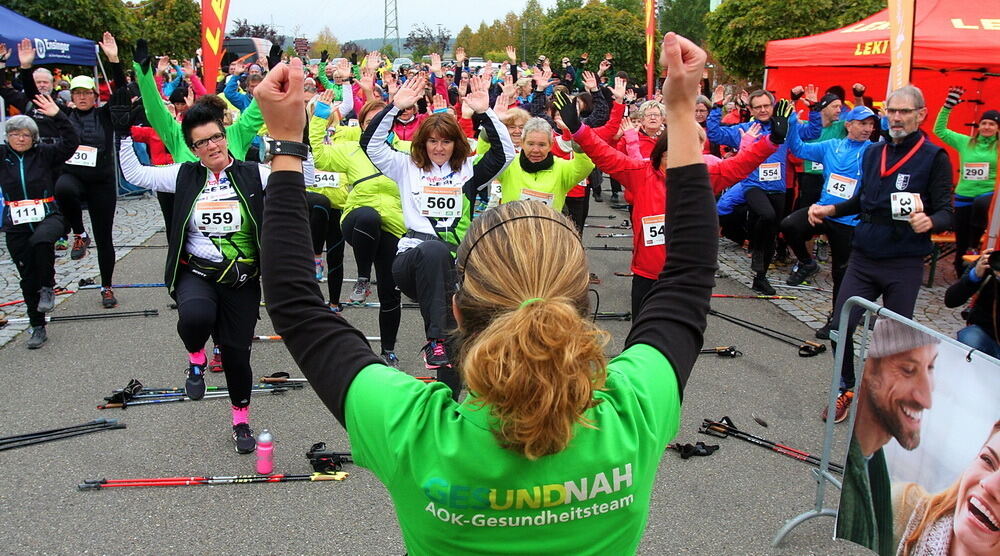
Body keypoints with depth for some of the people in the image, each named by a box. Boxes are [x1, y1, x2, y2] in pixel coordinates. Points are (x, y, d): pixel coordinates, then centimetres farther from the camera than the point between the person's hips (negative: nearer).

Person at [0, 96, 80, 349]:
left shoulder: (45, 153, 0)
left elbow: (71, 142, -10)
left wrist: (57, 116, -21)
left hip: (47, 217, -3)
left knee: (41, 241, -39)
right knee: (28, 278, 6)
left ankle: (48, 288, -16)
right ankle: (37, 327, 18)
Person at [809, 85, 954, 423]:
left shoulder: (934, 158, -5)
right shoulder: (873, 153, 10)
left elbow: (945, 213, -9)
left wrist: (929, 222, -31)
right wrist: (830, 209, 8)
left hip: (904, 265, -4)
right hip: (863, 258, 4)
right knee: (840, 326, -2)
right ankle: (847, 389, 19)